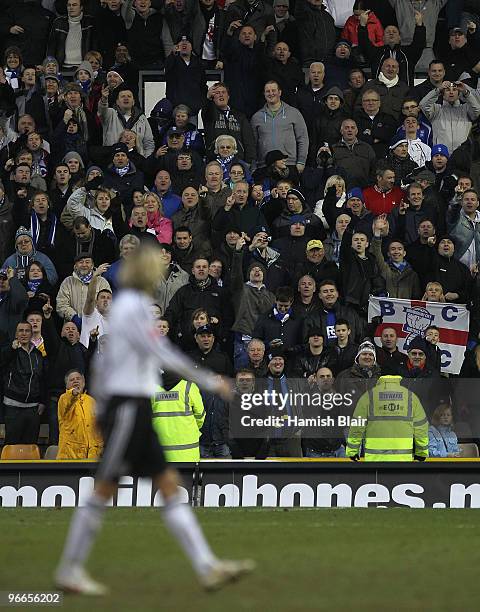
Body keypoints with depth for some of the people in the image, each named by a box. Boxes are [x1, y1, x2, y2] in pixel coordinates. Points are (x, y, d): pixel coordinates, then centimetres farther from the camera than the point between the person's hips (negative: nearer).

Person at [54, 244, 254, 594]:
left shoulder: (129, 305, 17)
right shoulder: (133, 306, -13)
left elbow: (106, 362, 21)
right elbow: (162, 353, -19)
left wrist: (102, 401, 24)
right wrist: (211, 382, -16)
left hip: (137, 411, 10)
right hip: (128, 406, -10)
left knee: (169, 485, 2)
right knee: (105, 490, -4)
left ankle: (208, 568, -3)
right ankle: (70, 572, 5)